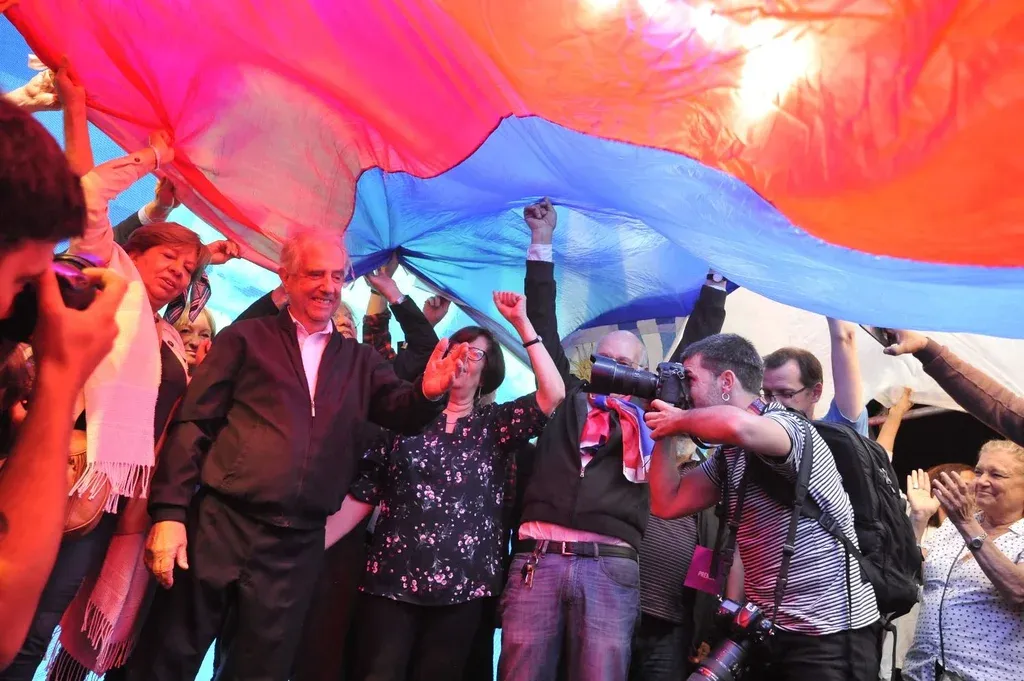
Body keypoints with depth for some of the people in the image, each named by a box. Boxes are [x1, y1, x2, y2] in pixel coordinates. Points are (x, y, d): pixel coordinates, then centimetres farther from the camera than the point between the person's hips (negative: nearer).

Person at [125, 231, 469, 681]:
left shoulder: (359, 362, 14)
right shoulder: (246, 338, 5)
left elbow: (402, 414, 4)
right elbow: (193, 423, 1)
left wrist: (428, 391, -20)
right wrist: (170, 512, -8)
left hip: (298, 546, 3)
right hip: (221, 526, -2)